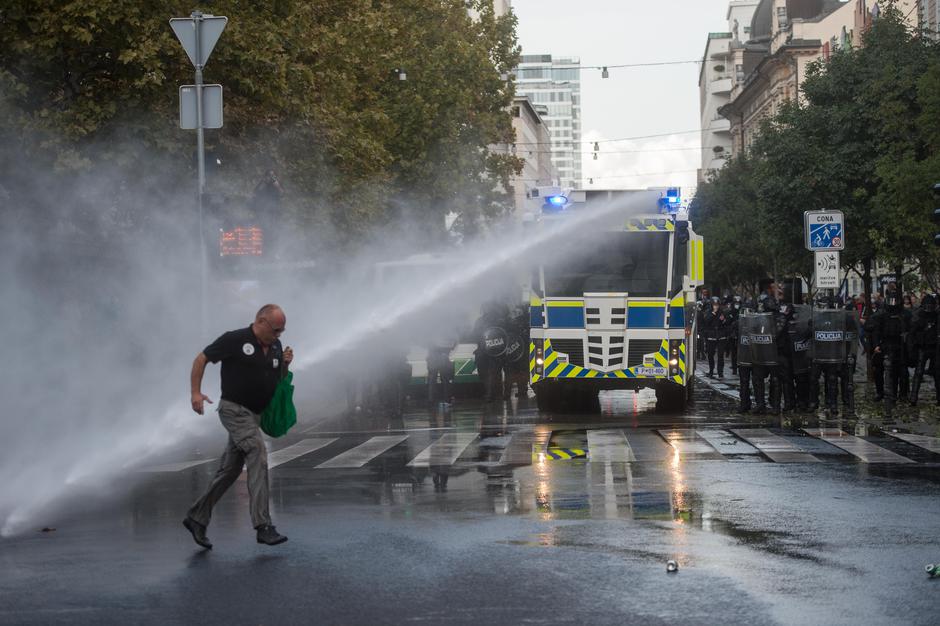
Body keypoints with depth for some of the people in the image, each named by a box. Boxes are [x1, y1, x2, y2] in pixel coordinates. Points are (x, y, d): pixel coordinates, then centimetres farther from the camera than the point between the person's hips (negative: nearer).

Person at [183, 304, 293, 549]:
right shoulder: (235, 340, -12)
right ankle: (263, 526, -26)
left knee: (230, 470, 11)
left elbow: (278, 380, 19)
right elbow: (201, 359, -6)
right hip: (235, 409, -8)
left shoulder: (275, 346, 8)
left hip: (255, 414, 8)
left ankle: (197, 518, 24)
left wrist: (285, 364, -2)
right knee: (258, 454, -22)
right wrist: (195, 392, -14)